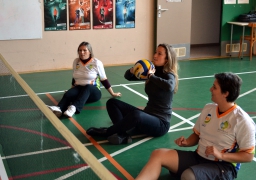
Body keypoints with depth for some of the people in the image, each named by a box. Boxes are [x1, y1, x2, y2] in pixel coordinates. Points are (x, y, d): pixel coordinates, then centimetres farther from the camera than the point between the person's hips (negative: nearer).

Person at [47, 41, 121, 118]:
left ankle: (73, 108, -61)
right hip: (79, 89, 3)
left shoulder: (96, 63, -5)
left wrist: (112, 93, 6)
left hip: (93, 92, -3)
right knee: (68, 93, -31)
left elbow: (104, 80, 2)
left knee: (87, 87, -39)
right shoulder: (76, 61, 7)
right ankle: (58, 109, -60)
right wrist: (72, 92, 29)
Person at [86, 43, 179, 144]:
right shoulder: (152, 71, 7)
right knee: (112, 102, 0)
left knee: (136, 114, -40)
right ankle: (122, 135, -25)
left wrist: (151, 76, -26)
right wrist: (133, 70, -9)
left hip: (161, 123, -8)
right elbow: (128, 76, 14)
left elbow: (169, 87, -38)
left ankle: (106, 132, -16)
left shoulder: (169, 75, -12)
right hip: (148, 116, 8)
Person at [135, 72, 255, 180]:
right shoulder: (208, 108, 6)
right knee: (158, 154, -15)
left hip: (224, 166, -6)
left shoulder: (242, 121, -14)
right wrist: (187, 142, -3)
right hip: (198, 157, 7)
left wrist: (221, 155, -22)